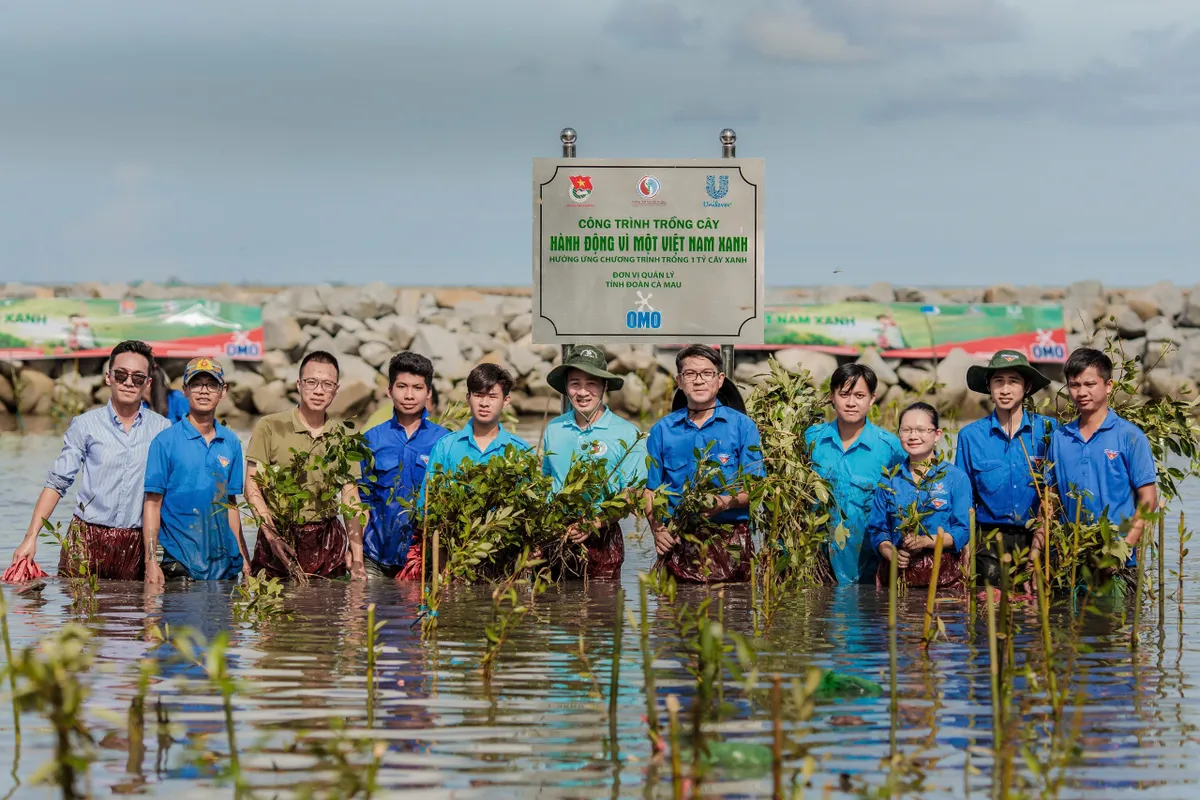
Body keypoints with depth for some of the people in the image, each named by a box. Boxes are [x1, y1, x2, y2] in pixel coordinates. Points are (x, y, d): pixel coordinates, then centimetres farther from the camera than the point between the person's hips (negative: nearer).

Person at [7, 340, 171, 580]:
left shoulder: (163, 429, 5)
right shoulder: (86, 425, 3)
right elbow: (57, 483, 3)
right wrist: (31, 537, -5)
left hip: (135, 545, 1)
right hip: (86, 540, -1)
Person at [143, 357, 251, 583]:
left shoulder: (230, 443, 10)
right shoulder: (165, 441, -4)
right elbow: (152, 504, -6)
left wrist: (243, 556, 10)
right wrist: (151, 561, -13)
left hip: (224, 562, 4)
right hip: (180, 562, -4)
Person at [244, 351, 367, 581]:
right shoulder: (270, 427, -1)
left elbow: (351, 501, 8)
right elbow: (252, 488, -4)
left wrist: (357, 561, 0)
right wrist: (272, 534, -18)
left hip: (327, 542, 3)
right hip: (278, 539, -3)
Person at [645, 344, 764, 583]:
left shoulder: (742, 426, 7)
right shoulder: (662, 430, 13)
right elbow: (651, 489, 11)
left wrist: (727, 503, -18)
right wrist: (657, 529, -6)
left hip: (730, 541, -1)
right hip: (677, 541, 1)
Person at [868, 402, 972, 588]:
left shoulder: (956, 478, 3)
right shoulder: (890, 480, 11)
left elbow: (963, 531, -3)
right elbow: (877, 529, 10)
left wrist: (925, 541, -16)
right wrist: (892, 554, -10)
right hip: (898, 571, 2)